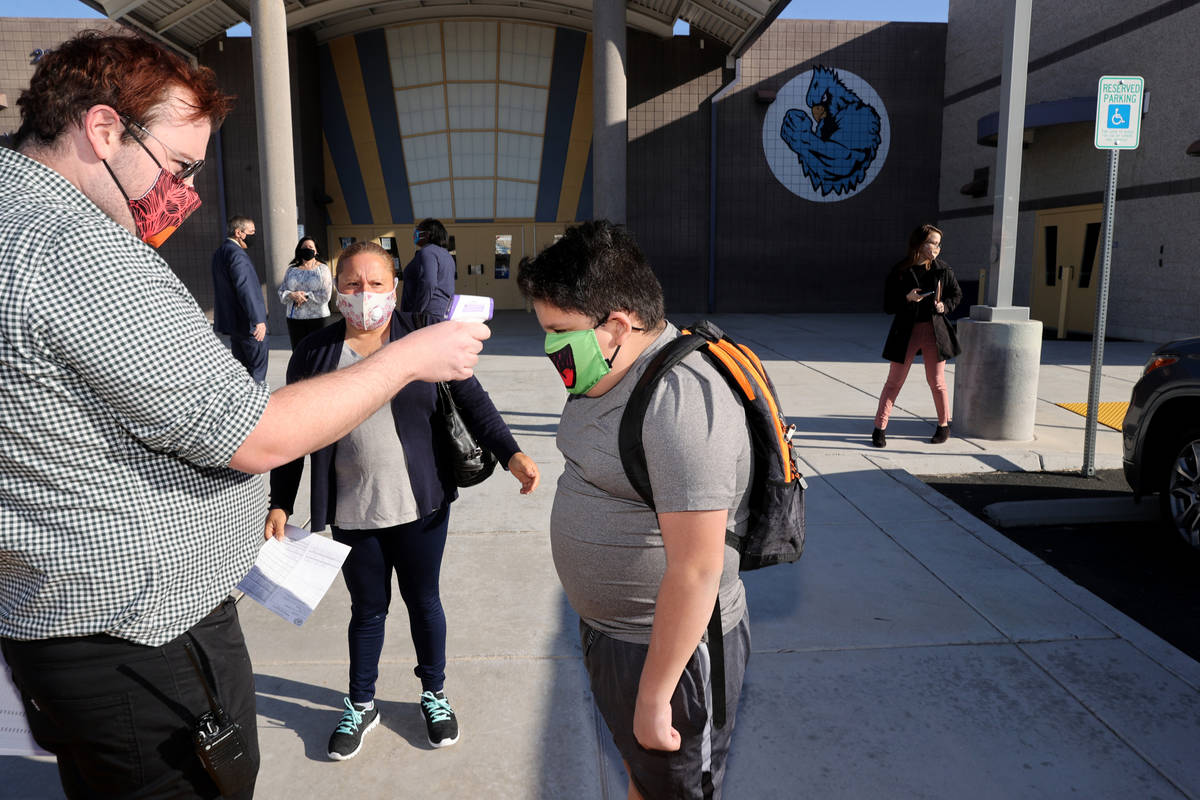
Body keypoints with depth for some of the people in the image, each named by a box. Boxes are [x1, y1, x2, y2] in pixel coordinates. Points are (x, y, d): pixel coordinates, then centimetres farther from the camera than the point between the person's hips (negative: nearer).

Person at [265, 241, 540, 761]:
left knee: (423, 601, 15)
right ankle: (361, 705, 38)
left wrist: (511, 454, -17)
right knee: (367, 609, 16)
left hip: (420, 505, 0)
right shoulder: (314, 353, -1)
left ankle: (434, 694, 38)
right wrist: (279, 505, 2)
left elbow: (471, 398, -5)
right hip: (352, 514, 1)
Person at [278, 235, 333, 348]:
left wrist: (305, 296, -11)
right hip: (294, 318, 3)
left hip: (317, 317, -3)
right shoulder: (292, 269, 13)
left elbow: (325, 295, -7)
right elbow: (281, 292, 8)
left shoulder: (322, 269, 3)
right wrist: (292, 295, -13)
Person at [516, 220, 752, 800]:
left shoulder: (680, 403, -29)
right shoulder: (606, 376, 3)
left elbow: (696, 571, -29)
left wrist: (654, 696, -21)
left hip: (672, 643, -8)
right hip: (608, 626, 9)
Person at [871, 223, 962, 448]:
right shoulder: (899, 271, -6)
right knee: (894, 381, 1)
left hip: (934, 330, 2)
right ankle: (879, 427, 9)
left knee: (936, 382, 8)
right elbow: (888, 306, -5)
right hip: (906, 330, -2)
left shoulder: (943, 270, 1)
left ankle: (944, 425, 27)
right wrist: (907, 298, -22)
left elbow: (956, 294, 15)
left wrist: (945, 306, -5)